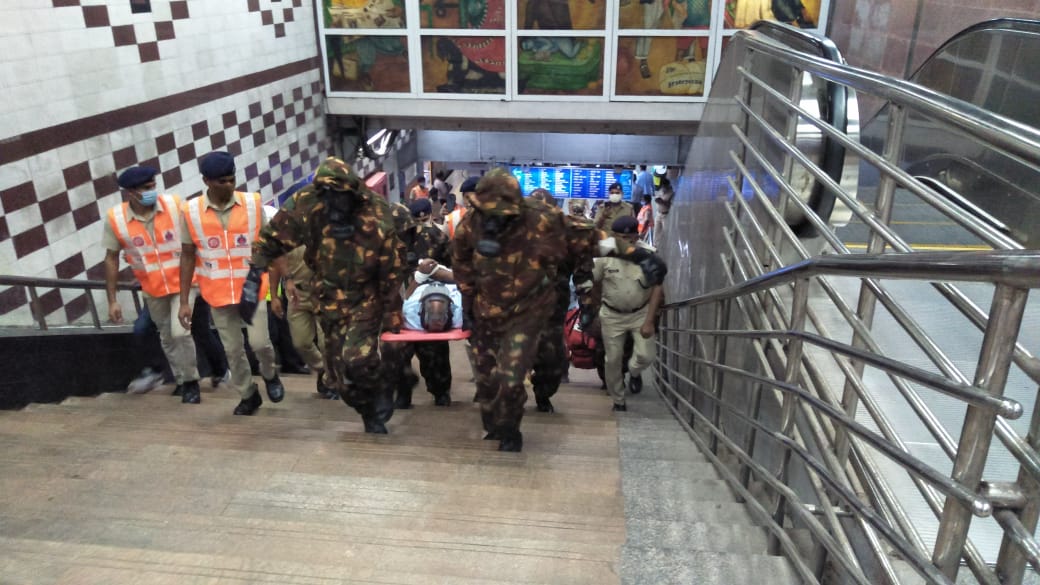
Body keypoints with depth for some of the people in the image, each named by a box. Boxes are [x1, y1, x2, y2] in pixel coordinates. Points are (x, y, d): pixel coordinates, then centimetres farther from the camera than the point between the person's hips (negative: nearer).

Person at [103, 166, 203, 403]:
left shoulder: (175, 205, -19)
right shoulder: (116, 219, -14)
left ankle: (191, 381, 5)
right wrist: (112, 300, -3)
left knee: (180, 331, -16)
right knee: (167, 337, 16)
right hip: (152, 288, 3)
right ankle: (182, 381, 35)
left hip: (182, 281, -3)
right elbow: (111, 258, -2)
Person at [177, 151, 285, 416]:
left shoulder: (252, 203, -8)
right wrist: (184, 301, 0)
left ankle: (270, 375, 26)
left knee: (260, 342, -7)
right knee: (232, 349, 11)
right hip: (218, 294, 1)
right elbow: (188, 257, 0)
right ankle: (248, 394, 32)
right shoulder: (191, 211, -7)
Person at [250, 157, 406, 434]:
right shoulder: (307, 204, -17)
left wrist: (392, 315, -7)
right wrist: (255, 274, -10)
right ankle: (372, 416, 32)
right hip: (329, 299, 4)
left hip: (365, 299, -3)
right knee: (339, 375, 7)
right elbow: (273, 236, -5)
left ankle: (381, 390, 10)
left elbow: (392, 273, -13)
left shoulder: (377, 220, -23)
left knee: (357, 358, -24)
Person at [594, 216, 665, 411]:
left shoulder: (649, 254, -17)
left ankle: (634, 373, 28)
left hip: (640, 313, 0)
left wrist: (649, 321, -17)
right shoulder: (605, 255, -14)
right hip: (612, 315, 1)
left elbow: (657, 288, -13)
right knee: (613, 360, 5)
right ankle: (618, 402, 26)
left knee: (645, 356, -10)